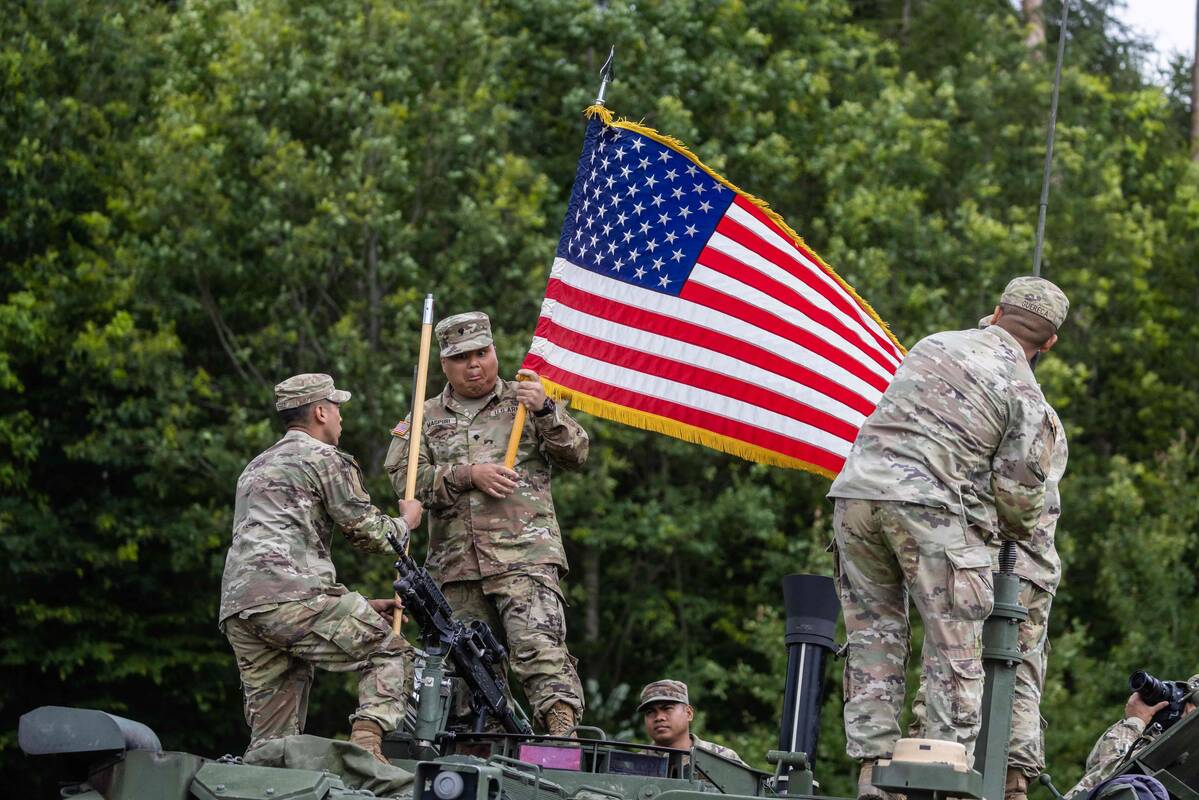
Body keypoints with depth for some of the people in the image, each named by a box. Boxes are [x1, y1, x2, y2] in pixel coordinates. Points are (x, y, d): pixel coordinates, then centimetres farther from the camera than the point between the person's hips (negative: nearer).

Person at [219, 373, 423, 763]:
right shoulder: (325, 458, 6)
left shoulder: (257, 467, 34)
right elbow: (366, 531, 6)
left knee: (271, 738, 9)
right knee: (389, 652, 1)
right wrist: (406, 522, 29)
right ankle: (367, 740, -18)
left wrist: (359, 606, 32)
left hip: (237, 606, 8)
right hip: (289, 596, -8)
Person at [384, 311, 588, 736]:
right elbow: (405, 478, 4)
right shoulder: (426, 418, 18)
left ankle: (562, 728, -28)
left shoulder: (522, 402, 15)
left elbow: (575, 454, 6)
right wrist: (468, 475, -9)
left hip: (524, 554, -3)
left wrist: (546, 411, -11)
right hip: (456, 565, 3)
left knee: (539, 646, -21)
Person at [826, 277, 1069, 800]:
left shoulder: (934, 343, 19)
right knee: (953, 646, 1)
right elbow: (1017, 487, -1)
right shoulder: (1025, 394, 4)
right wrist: (1021, 532, 22)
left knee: (873, 636, 10)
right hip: (930, 506, -5)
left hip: (857, 488, 5)